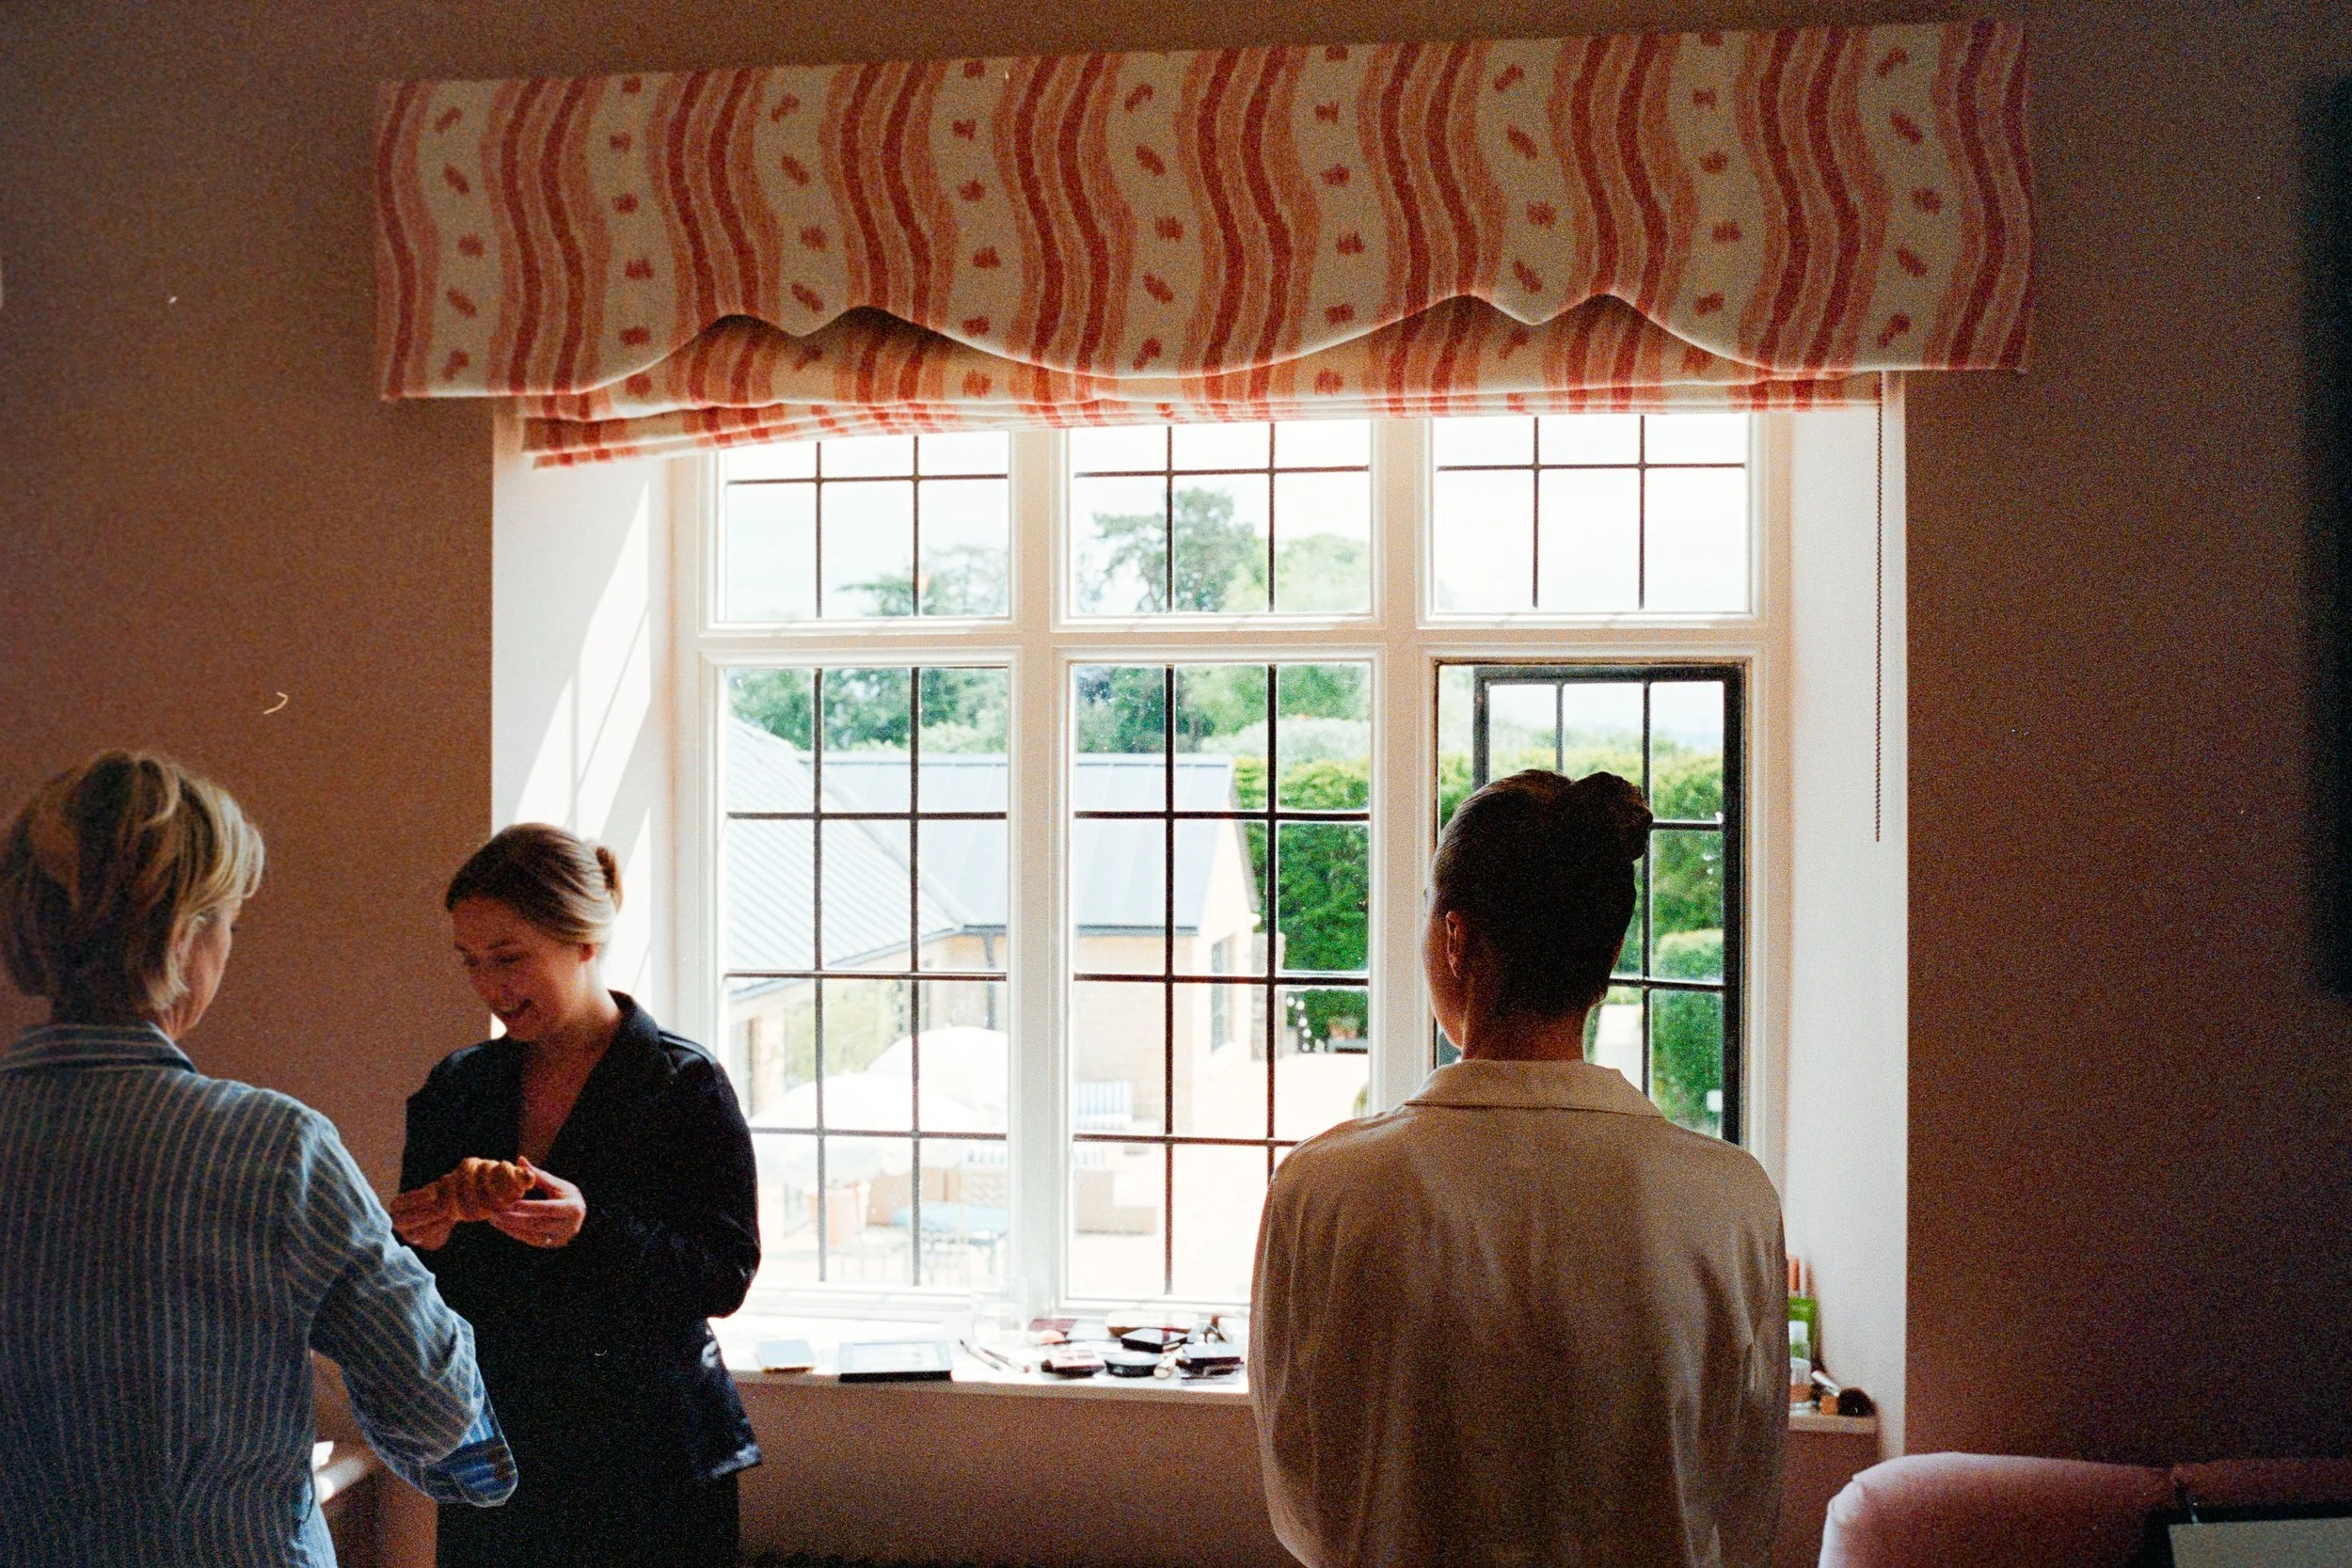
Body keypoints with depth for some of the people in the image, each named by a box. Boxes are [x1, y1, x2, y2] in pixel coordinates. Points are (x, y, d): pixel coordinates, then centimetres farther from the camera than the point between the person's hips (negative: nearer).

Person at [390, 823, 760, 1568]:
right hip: (489, 1453, 4)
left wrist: (590, 1229, -27)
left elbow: (727, 1278, -13)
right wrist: (425, 1240, -11)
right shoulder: (456, 1087, 6)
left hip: (649, 1462, -4)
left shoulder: (684, 1083, -9)